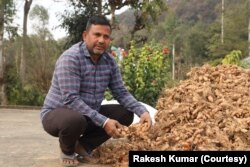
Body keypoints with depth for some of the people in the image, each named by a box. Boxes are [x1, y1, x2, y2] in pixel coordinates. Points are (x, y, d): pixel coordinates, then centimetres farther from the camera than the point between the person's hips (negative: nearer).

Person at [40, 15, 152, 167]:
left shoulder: (110, 61, -2)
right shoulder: (70, 58, -24)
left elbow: (121, 93, 0)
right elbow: (71, 100, -30)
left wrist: (142, 111, -19)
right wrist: (103, 121, -34)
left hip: (89, 114, 7)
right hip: (57, 113, -6)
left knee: (125, 114, -4)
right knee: (76, 120, -39)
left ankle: (83, 145, 5)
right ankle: (67, 150, -2)